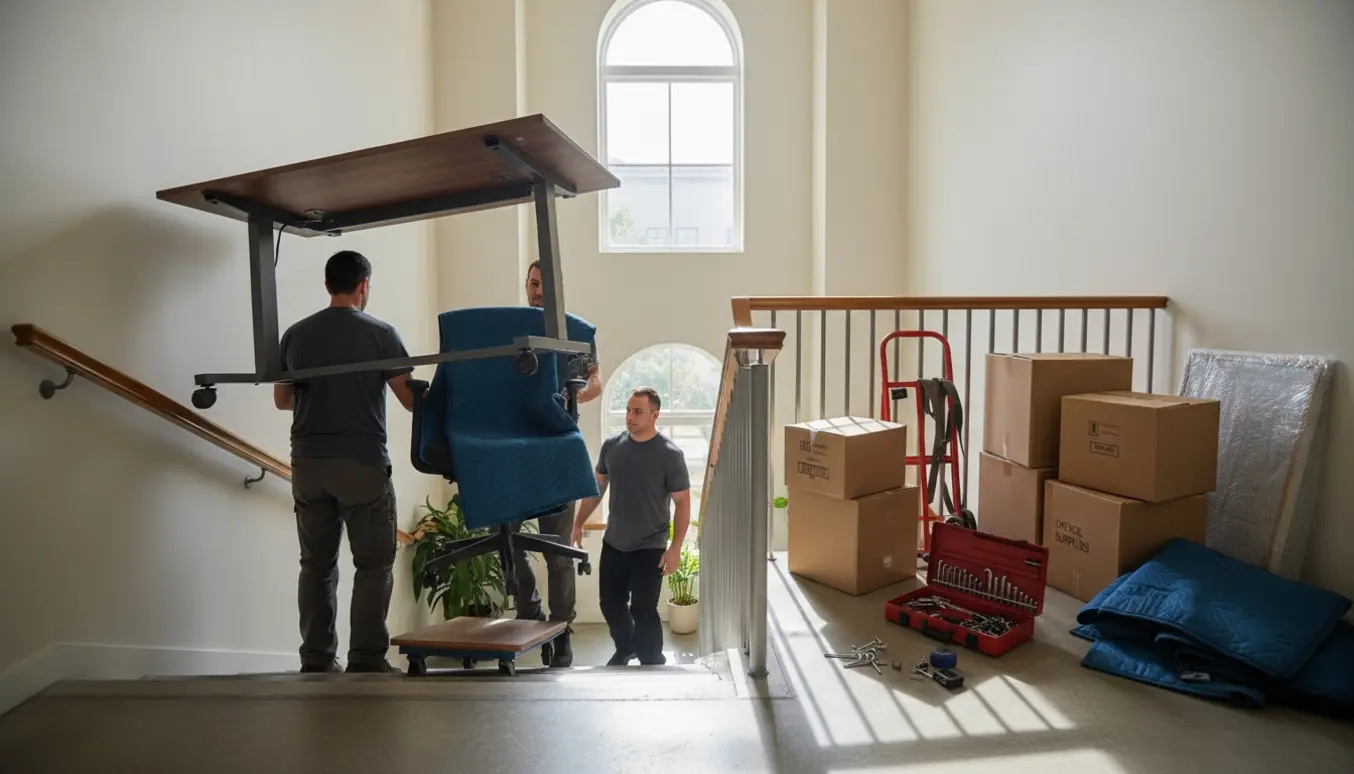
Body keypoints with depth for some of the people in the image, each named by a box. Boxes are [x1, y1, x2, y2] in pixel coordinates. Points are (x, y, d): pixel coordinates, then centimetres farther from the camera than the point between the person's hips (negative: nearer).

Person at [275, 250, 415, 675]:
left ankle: (316, 660, 15)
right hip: (362, 463, -4)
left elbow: (282, 400, 16)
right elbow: (411, 400, -6)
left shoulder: (296, 334, 7)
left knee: (316, 564, 11)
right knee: (374, 563, 3)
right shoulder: (379, 333, -6)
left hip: (308, 463, 5)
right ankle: (366, 660, 2)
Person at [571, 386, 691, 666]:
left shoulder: (670, 454, -14)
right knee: (611, 603, 15)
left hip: (650, 548, -5)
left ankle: (652, 662, 22)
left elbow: (682, 502, -12)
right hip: (613, 544, 5)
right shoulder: (611, 445, -1)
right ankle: (625, 648, 42)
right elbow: (598, 487, 11)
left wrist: (675, 548, -17)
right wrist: (578, 524, 9)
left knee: (643, 610, -1)